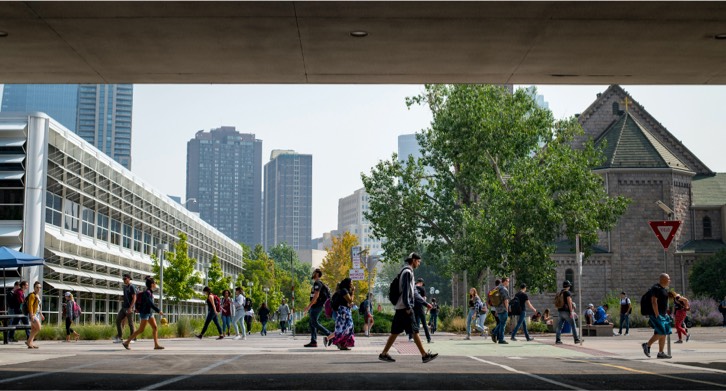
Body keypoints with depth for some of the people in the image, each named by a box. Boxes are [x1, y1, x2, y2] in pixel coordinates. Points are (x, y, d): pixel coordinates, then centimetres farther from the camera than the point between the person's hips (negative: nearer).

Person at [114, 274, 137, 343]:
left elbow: (134, 298, -15)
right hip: (124, 307, 8)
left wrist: (130, 307, -22)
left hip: (129, 308, -8)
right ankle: (119, 337, 5)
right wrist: (122, 297, 7)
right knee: (118, 320, 1)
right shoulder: (124, 287, 16)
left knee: (130, 323, -4)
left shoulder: (132, 287, -9)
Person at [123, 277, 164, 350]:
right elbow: (150, 304, -25)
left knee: (155, 328, 1)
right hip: (145, 313, -9)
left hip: (149, 313, 9)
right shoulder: (147, 292, -18)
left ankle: (156, 345, -2)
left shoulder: (150, 292, 11)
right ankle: (126, 342, 0)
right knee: (141, 330, -7)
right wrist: (159, 311, -23)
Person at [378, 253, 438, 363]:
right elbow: (405, 291, -19)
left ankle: (384, 354, 10)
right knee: (415, 331, -7)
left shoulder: (407, 271, 20)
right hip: (405, 308, -10)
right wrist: (408, 307, -21)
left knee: (395, 332, 9)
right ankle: (425, 355, -4)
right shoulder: (407, 272, -11)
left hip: (400, 308, 10)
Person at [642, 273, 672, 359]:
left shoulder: (665, 289, 17)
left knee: (663, 334, 6)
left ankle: (661, 353, 9)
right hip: (656, 314, -10)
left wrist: (665, 314, 20)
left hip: (662, 315, 10)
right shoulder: (656, 288, -14)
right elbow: (654, 302, -21)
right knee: (661, 333, -15)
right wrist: (657, 315, -23)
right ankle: (647, 345, -2)